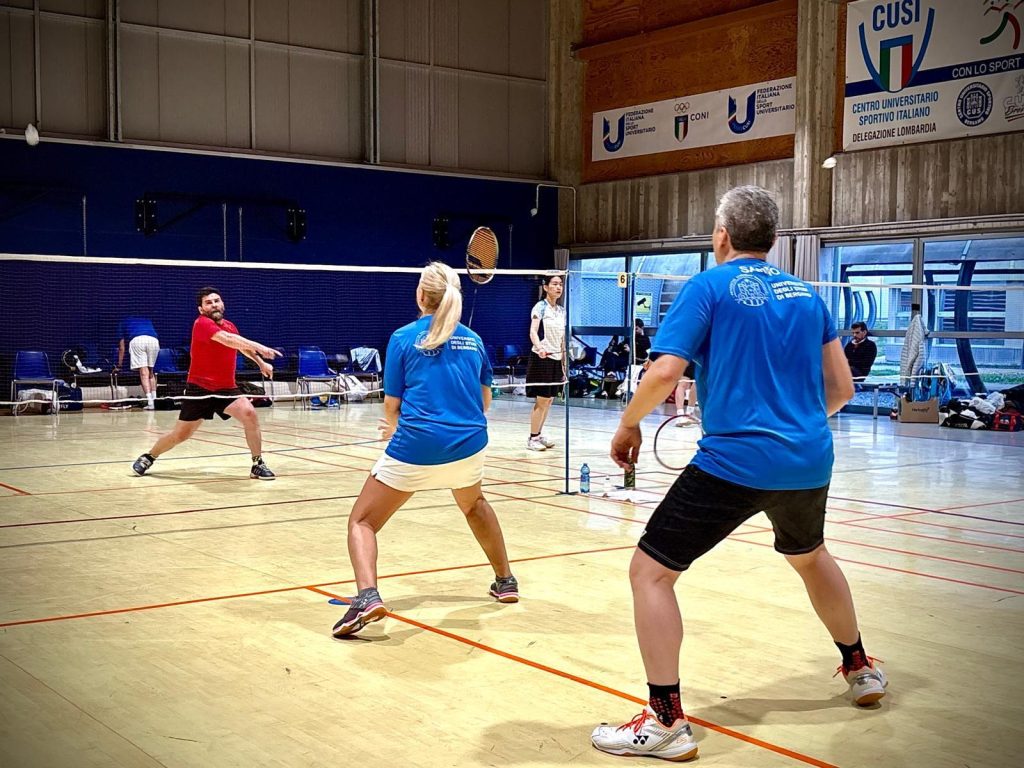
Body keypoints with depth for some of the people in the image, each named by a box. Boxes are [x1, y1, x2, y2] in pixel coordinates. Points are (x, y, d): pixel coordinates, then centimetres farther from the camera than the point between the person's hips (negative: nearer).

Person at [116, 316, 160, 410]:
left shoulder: (124, 322, 34)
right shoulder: (147, 320, 40)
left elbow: (121, 347, 33)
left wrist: (119, 366, 41)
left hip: (137, 340, -2)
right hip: (154, 340, 2)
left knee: (144, 373, -6)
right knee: (151, 373, 14)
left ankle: (150, 403, -18)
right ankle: (154, 401, 7)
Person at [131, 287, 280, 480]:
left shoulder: (229, 325, 6)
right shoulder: (202, 323, -16)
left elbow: (242, 345, 30)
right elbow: (227, 339, -35)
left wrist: (261, 362, 24)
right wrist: (259, 347, -43)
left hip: (227, 388, 5)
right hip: (200, 388, -5)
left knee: (250, 414, -21)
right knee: (181, 435, 4)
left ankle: (258, 465, -10)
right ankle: (148, 457, 31)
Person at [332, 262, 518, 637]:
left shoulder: (403, 338, 0)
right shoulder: (473, 340, 11)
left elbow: (391, 406, 3)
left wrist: (395, 428, 24)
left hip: (416, 448, -4)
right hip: (469, 446, 4)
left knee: (362, 521, 7)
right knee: (473, 504, 36)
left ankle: (367, 596, -18)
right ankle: (505, 581, 40)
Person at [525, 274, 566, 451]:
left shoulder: (562, 311, 12)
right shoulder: (540, 307, -9)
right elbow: (533, 332, -23)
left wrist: (565, 363, 14)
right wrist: (539, 347, -42)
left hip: (556, 359, 7)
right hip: (541, 358, -7)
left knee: (548, 400, 10)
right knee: (541, 401, -6)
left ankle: (539, 435, 19)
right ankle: (532, 438, 3)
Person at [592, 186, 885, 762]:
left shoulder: (708, 288, -4)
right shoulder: (806, 294, 12)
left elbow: (665, 373, -15)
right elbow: (841, 387, 13)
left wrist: (628, 425, 1)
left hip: (734, 461, -7)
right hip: (810, 461, 7)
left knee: (650, 572, 2)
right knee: (811, 556, 34)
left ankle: (667, 722, -1)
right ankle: (861, 668, 49)